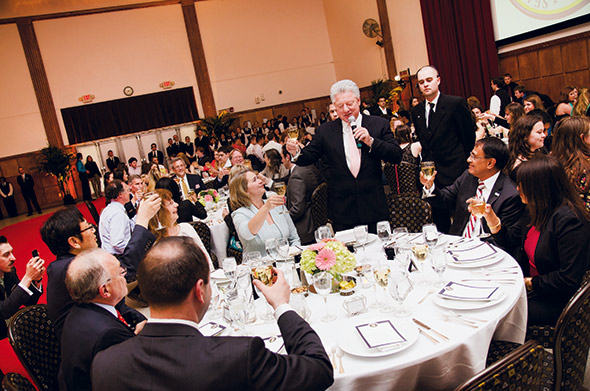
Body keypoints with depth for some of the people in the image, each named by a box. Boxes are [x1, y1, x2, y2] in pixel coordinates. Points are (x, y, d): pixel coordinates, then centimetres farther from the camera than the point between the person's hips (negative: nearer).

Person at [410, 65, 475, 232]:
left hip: (455, 174, -5)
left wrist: (464, 166, -1)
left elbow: (469, 138, -3)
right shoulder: (416, 111, 10)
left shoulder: (456, 103, -7)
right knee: (440, 223, 12)